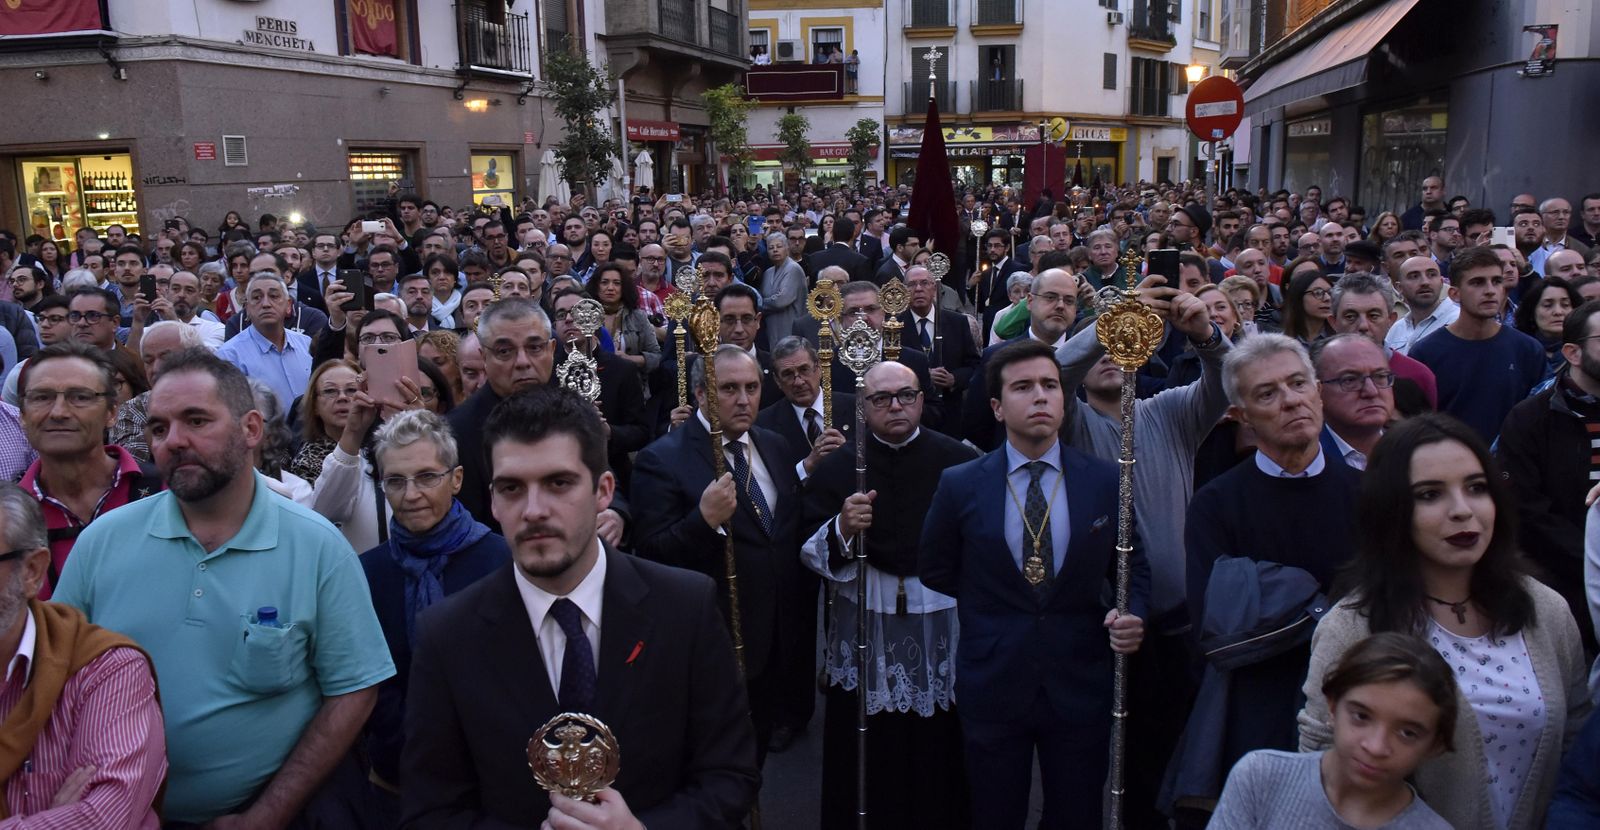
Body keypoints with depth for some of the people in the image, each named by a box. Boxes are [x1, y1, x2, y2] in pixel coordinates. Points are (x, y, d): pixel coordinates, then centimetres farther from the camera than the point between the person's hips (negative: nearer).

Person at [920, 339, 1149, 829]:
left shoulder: (1108, 483, -2)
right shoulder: (960, 485, -4)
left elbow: (1135, 567, 7)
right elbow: (934, 570, 9)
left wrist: (1133, 616, -12)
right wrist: (990, 607, 5)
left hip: (1080, 685, 1)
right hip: (992, 684, 0)